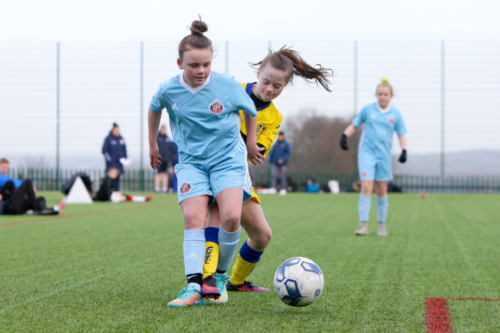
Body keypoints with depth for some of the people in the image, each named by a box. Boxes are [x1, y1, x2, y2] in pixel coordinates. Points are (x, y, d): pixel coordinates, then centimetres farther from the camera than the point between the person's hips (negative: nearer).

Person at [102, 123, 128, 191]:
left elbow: (124, 148, 19)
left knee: (117, 179, 6)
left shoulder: (121, 138, 9)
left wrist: (125, 157, 7)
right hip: (111, 164, -5)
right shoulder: (108, 138, -6)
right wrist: (109, 159, -12)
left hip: (119, 163, 5)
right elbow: (104, 150, -6)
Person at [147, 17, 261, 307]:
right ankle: (194, 286, -22)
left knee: (231, 217, -19)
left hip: (228, 157, -1)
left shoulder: (227, 85, -12)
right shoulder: (168, 90, -7)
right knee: (193, 218, -17)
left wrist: (251, 143, 18)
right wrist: (153, 144, 26)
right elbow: (154, 109, 17)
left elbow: (250, 110, 8)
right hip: (191, 161, 1)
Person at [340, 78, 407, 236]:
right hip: (367, 153, -1)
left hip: (384, 156, 1)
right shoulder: (367, 109, 2)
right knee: (366, 187, -13)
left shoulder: (395, 114, 3)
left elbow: (401, 135, 9)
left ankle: (382, 225, 20)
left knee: (382, 190, 8)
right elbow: (354, 125, 10)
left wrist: (404, 151, -6)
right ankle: (363, 225, -12)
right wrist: (344, 135, -8)